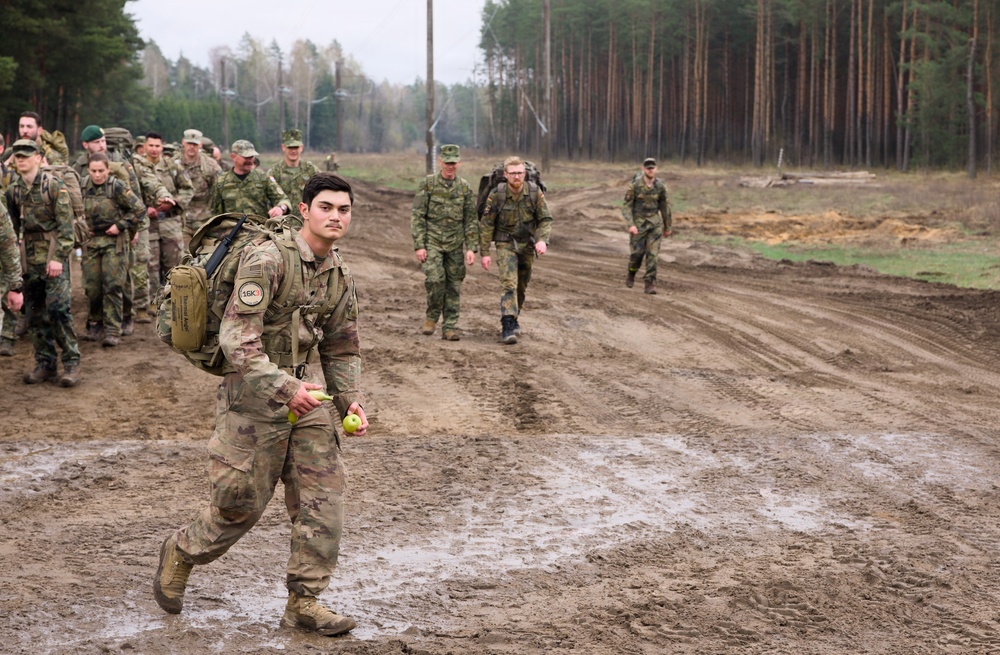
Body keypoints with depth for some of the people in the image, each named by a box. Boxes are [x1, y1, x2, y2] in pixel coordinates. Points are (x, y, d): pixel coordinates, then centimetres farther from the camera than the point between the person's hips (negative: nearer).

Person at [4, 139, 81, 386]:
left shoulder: (53, 185, -7)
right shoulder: (13, 191, 9)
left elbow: (65, 225, -10)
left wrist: (58, 257, -16)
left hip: (53, 256, -5)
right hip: (28, 259, 6)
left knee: (58, 308, -11)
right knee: (35, 314, 7)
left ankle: (71, 363, -4)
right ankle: (44, 363, 15)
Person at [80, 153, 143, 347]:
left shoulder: (117, 187, -10)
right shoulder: (84, 186, 3)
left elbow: (138, 208, -6)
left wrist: (121, 226, -10)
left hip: (114, 241, -4)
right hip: (91, 241, 4)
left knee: (113, 286, -7)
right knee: (92, 285, 6)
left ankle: (113, 330, -5)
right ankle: (95, 323, 24)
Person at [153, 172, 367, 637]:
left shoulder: (340, 277, 8)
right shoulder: (267, 260, -17)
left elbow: (342, 349, 19)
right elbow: (236, 338, -23)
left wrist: (351, 401, 5)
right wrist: (284, 388, -28)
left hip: (308, 394, 7)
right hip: (255, 394, -6)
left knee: (323, 498, 0)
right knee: (241, 503, 3)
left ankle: (303, 602, 9)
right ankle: (179, 553, 32)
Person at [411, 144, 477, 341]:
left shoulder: (465, 188, 5)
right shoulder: (428, 184, -2)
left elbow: (471, 220, 7)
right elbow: (417, 216, -3)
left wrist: (471, 248, -1)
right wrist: (419, 245, -9)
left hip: (455, 244, 3)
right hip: (432, 241, -3)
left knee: (454, 286, 3)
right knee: (435, 279, -18)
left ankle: (449, 327, 10)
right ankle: (432, 316, 4)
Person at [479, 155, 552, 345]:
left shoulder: (535, 193, -11)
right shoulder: (496, 195, -15)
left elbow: (545, 219, -7)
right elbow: (486, 225, -8)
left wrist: (542, 240, -25)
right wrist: (485, 253, -9)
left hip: (527, 245, 3)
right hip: (505, 244, -3)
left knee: (521, 286, 15)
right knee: (509, 283, -19)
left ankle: (513, 318, 36)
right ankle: (508, 326, -25)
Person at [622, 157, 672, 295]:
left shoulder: (660, 186, -5)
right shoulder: (634, 185, -14)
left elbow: (664, 206, 8)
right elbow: (626, 206, -12)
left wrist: (667, 227, 16)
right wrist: (630, 225, -26)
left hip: (654, 222, 2)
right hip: (638, 223, -2)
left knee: (652, 254, -8)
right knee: (637, 253, 0)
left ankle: (650, 285, -4)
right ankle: (631, 273, 33)